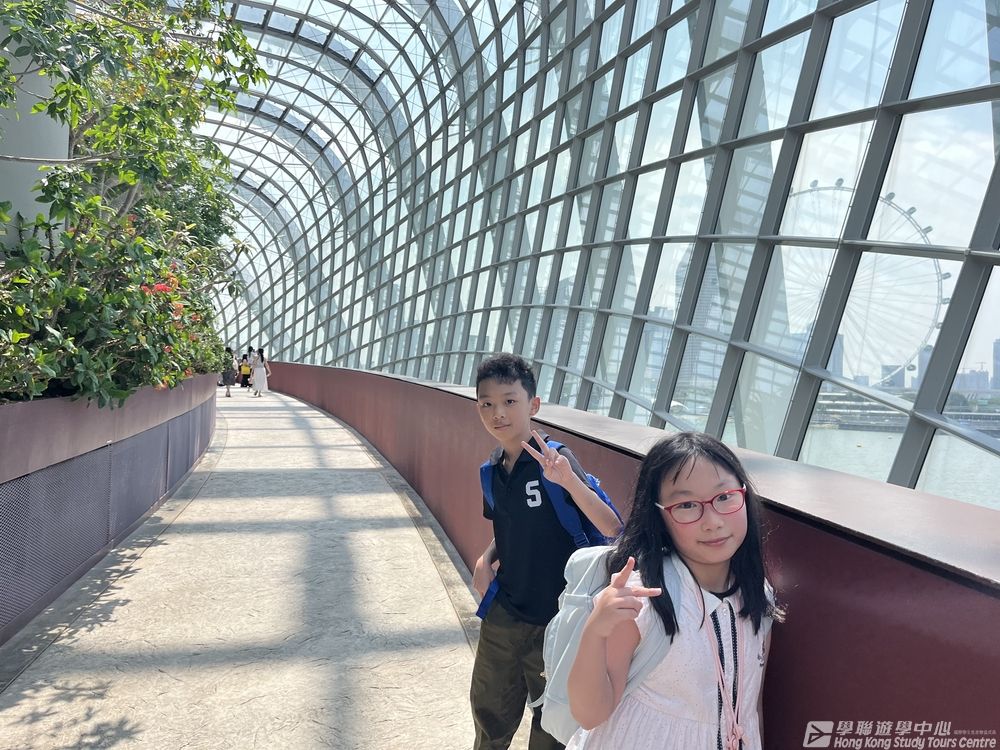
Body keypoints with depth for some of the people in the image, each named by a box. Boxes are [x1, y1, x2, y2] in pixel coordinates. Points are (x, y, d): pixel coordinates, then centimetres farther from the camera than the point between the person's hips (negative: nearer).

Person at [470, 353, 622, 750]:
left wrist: (569, 480, -40)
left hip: (555, 618, -5)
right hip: (502, 613, 6)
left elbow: (612, 529, -26)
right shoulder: (492, 470, -1)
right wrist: (485, 560, -4)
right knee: (489, 709, 25)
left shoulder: (555, 460, -20)